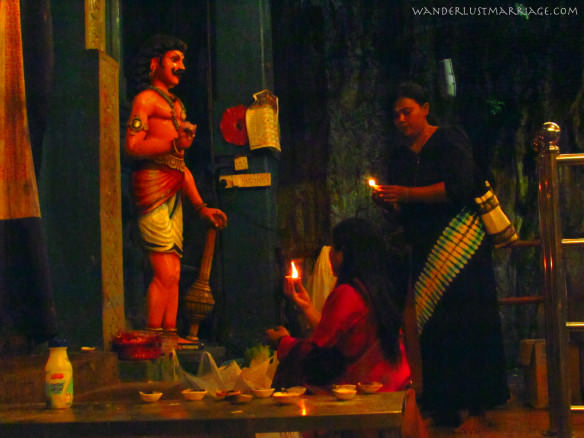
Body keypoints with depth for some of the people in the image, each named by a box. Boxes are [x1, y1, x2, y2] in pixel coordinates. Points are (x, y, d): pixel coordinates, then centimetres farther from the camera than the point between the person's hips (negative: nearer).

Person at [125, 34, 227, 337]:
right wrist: (175, 144, -21)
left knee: (174, 274, 3)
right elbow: (133, 145, -11)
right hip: (152, 185, -8)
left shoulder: (176, 105, 27)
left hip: (174, 191, 8)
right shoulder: (146, 98, 3)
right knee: (165, 273, -14)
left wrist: (201, 207, 21)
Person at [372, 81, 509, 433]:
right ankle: (448, 408, 3)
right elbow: (402, 209, 20)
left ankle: (477, 411, -9)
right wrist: (388, 202, -3)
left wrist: (407, 194, -17)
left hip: (459, 244, -6)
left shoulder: (450, 141, -2)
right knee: (434, 328, -1)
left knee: (465, 323, -11)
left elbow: (459, 187, -16)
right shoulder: (400, 157, 17)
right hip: (426, 250, 6)